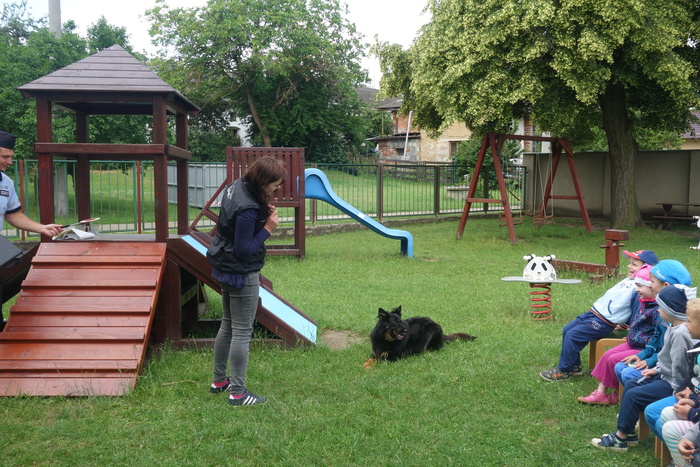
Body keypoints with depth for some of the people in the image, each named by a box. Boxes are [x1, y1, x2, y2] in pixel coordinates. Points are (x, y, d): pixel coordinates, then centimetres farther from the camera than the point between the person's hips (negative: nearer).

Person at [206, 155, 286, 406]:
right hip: (242, 274, -10)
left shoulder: (236, 187, 1)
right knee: (242, 332, -1)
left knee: (228, 326, 21)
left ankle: (219, 380, 33)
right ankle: (237, 393, 8)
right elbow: (244, 250, -24)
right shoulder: (247, 209, -28)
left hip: (226, 269, 10)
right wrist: (268, 228, -19)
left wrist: (263, 214, -2)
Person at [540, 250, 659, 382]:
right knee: (566, 330, 11)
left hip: (604, 322, -10)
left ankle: (563, 371, -1)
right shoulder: (627, 281, 16)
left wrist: (625, 325, -13)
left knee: (572, 336, -15)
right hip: (593, 312, 10)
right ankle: (574, 366, 21)